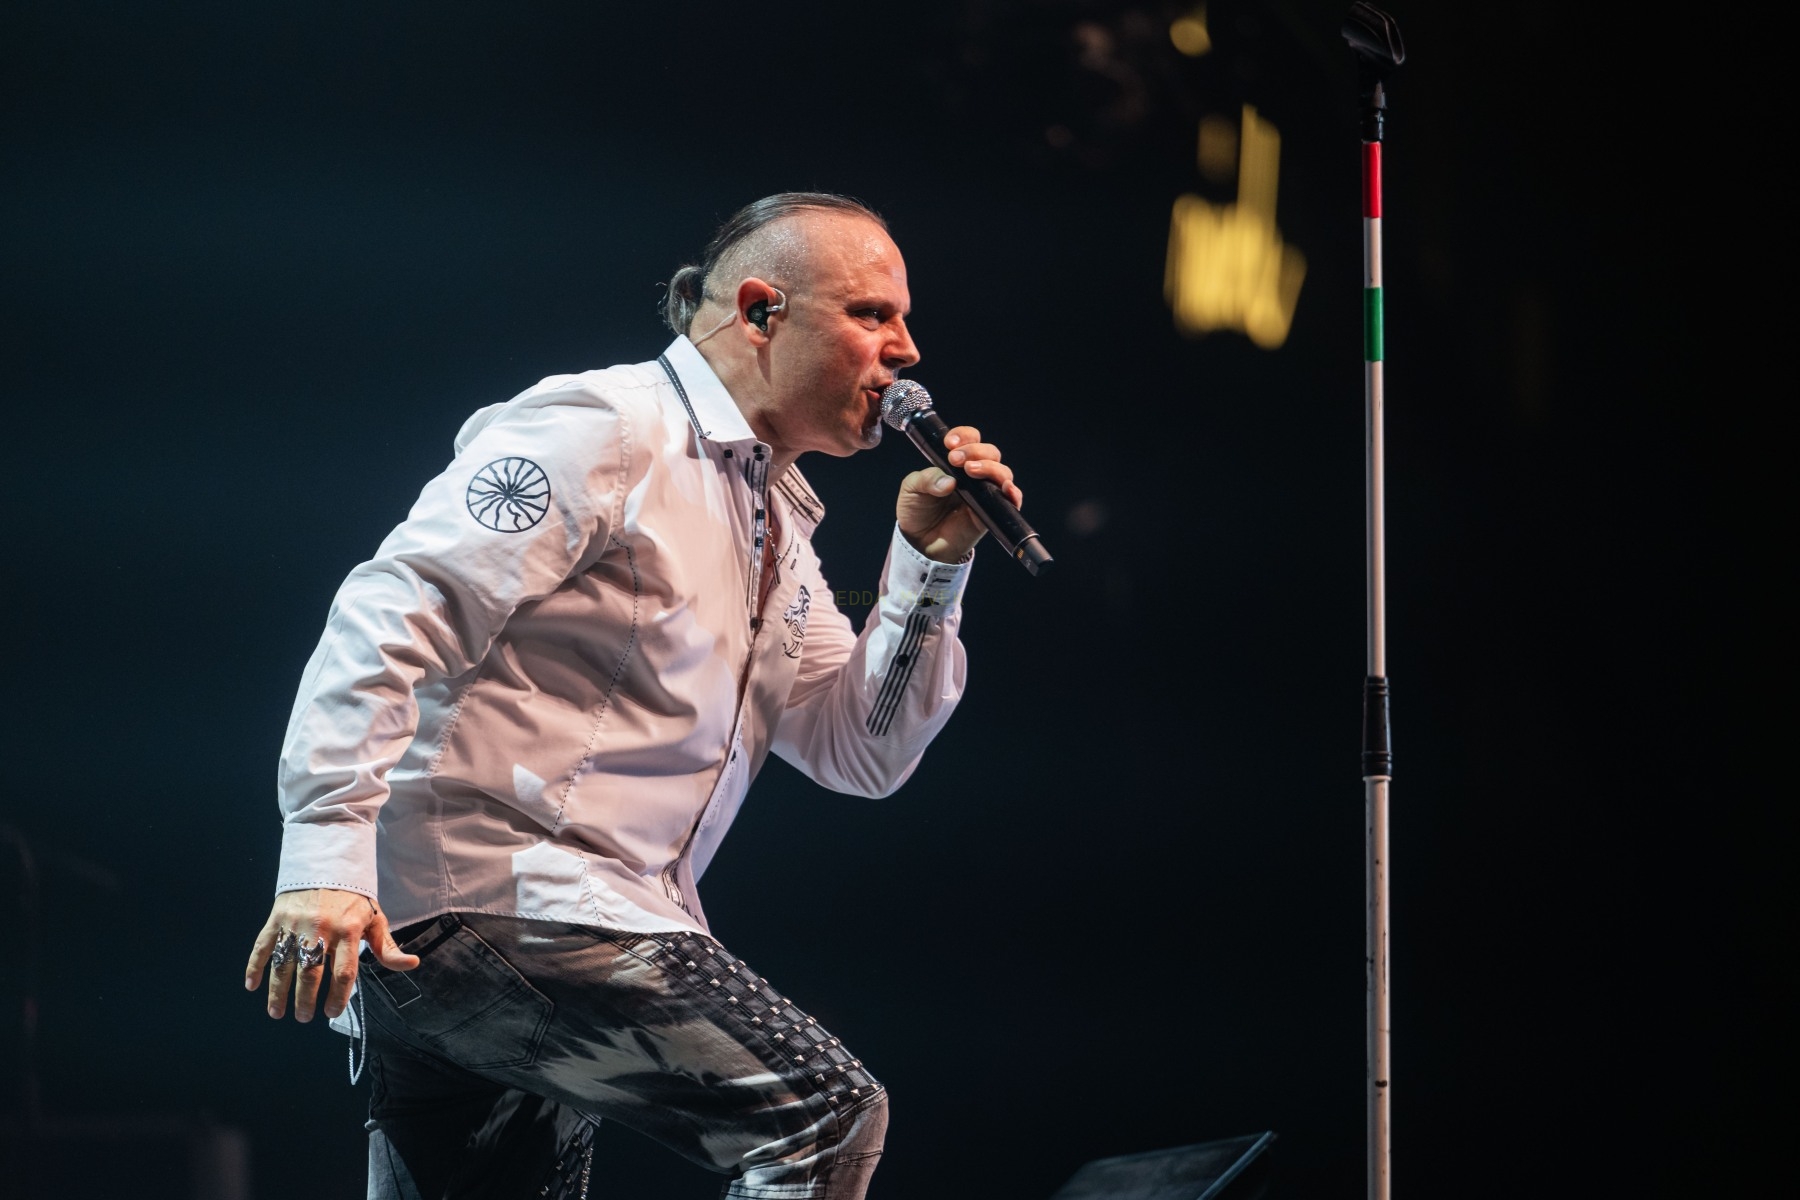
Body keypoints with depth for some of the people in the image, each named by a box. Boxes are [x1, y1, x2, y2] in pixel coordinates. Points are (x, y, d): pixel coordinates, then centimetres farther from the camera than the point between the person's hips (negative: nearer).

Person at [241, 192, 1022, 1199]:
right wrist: (329, 858, -27)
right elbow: (390, 618, -17)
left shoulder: (777, 524, 21)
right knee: (826, 1116, -17)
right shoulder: (602, 433, -8)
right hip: (490, 894, -10)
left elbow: (861, 752, 20)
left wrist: (930, 561, 7)